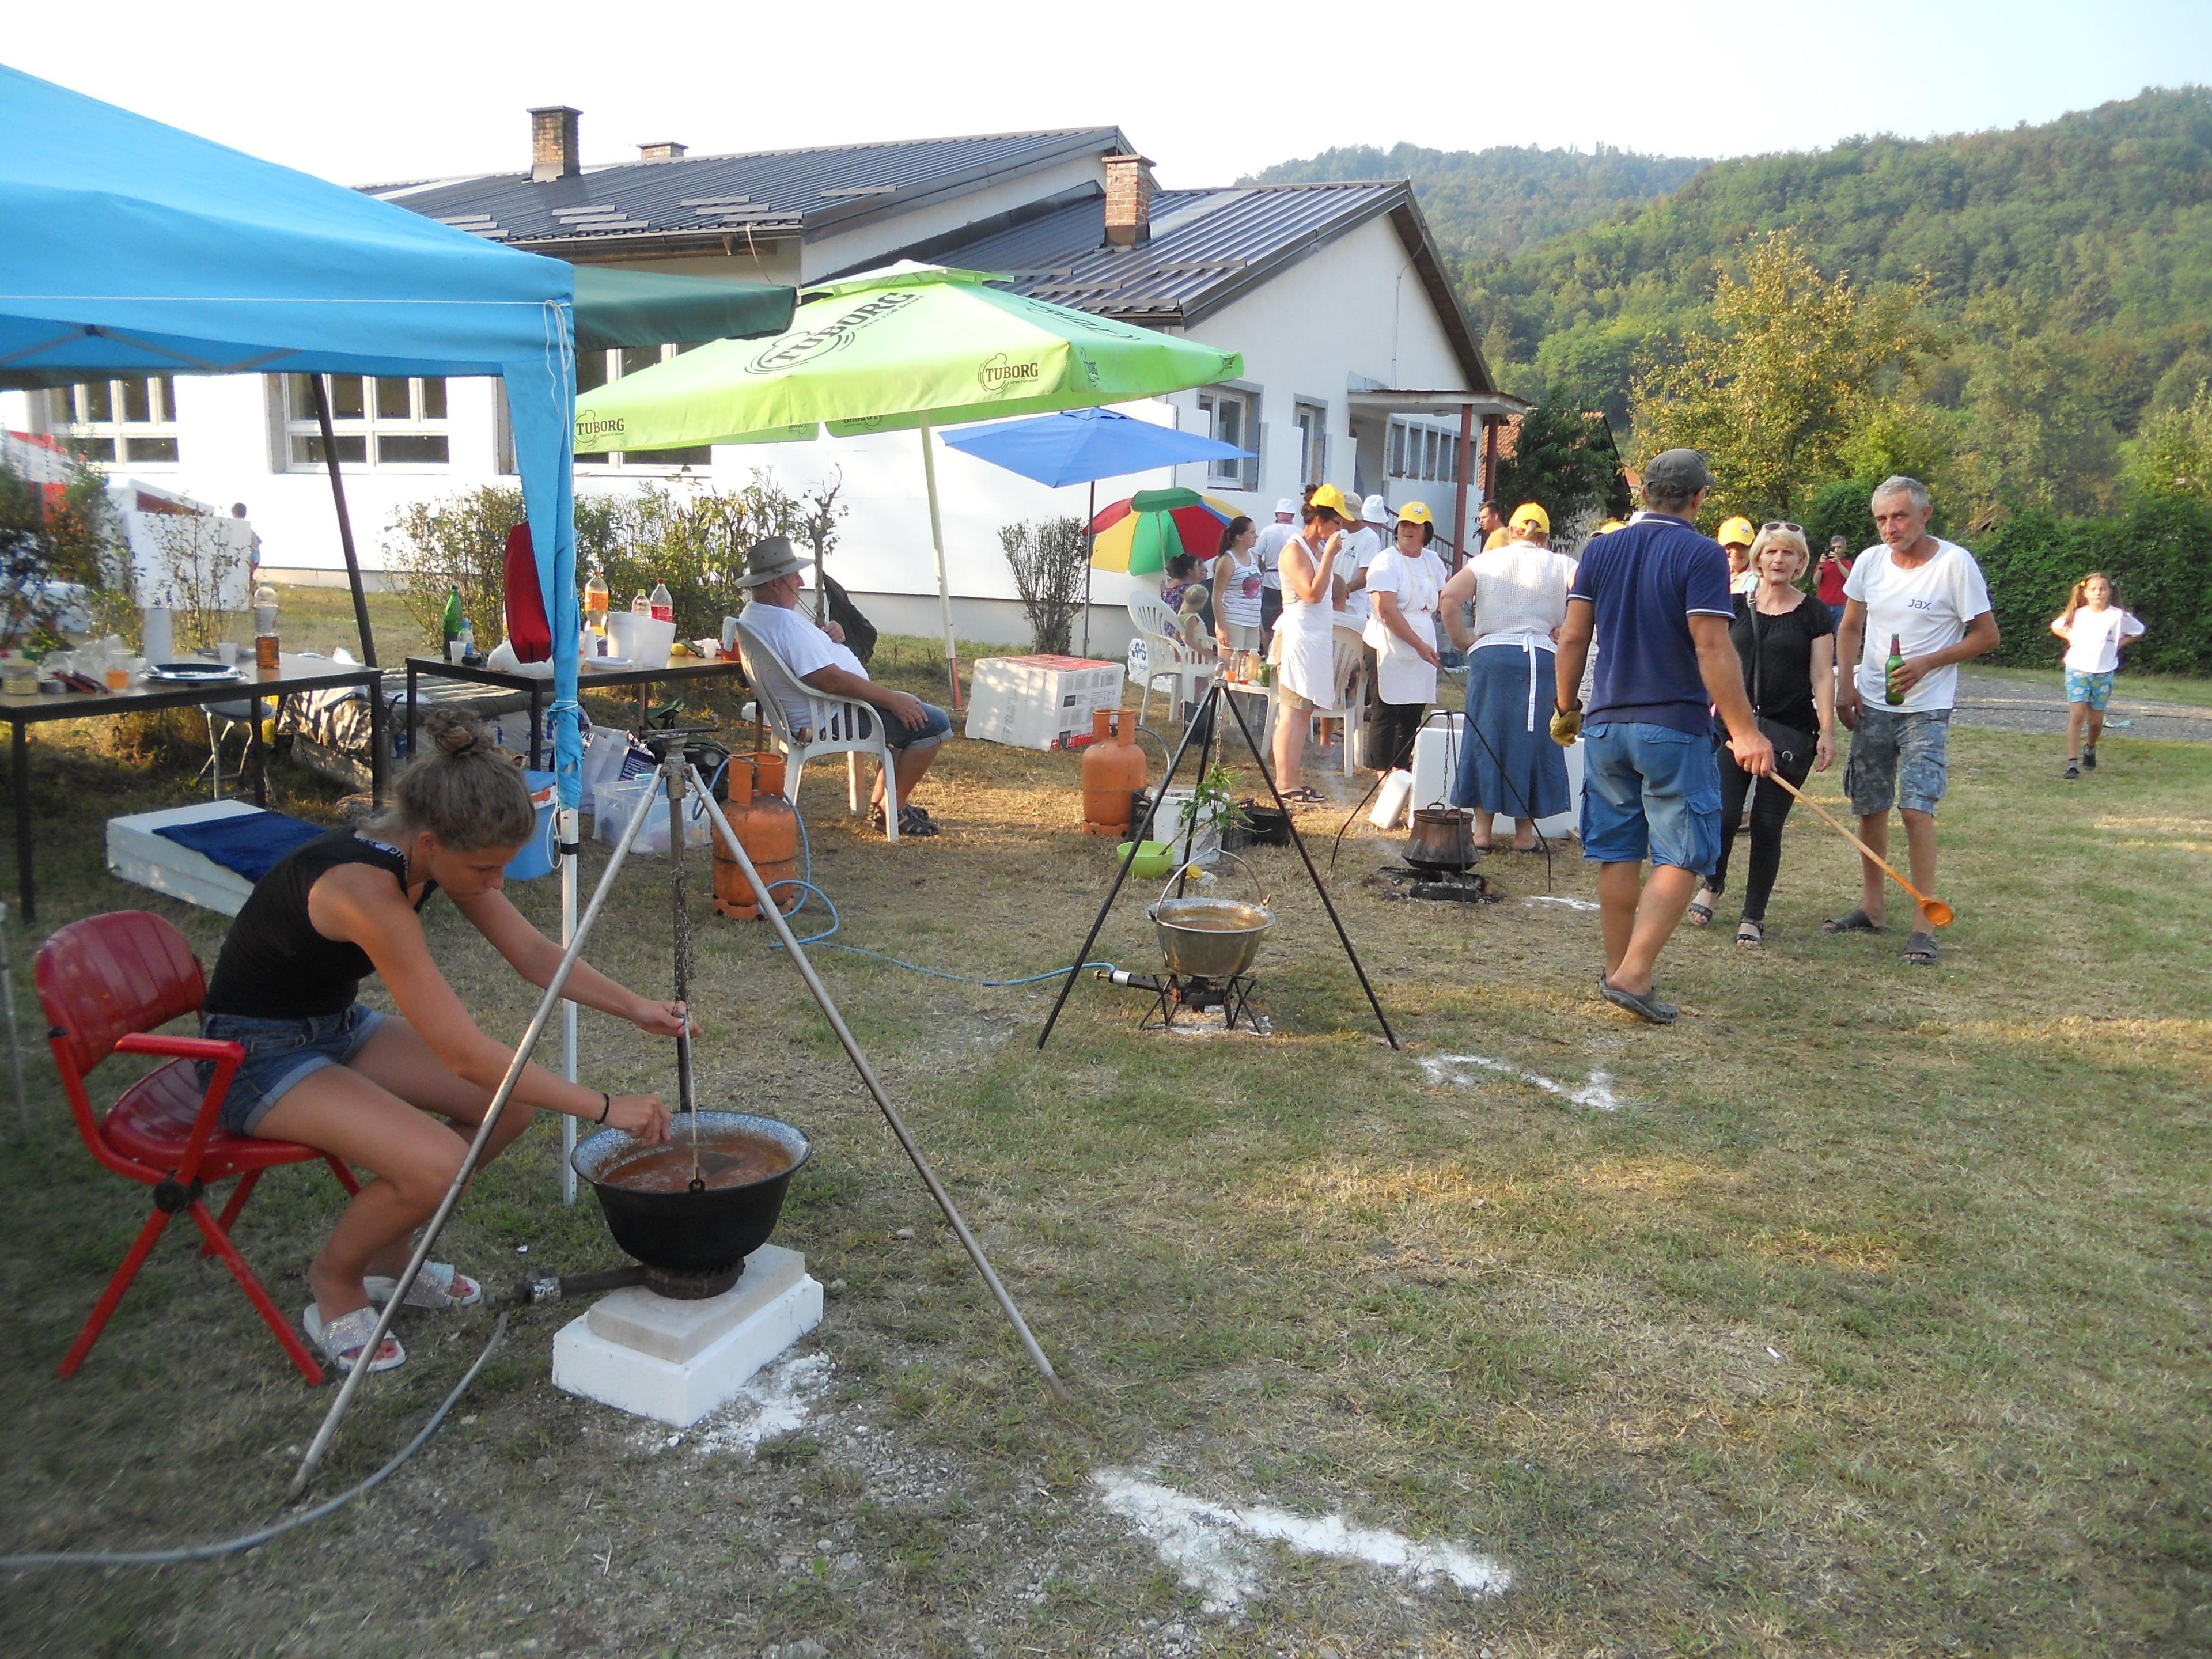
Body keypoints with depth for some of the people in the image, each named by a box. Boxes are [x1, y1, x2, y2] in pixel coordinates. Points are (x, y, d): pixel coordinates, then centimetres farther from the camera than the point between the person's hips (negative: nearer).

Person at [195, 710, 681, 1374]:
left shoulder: (438, 854, -11)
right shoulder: (364, 888, -35)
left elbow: (534, 954, 0)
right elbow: (464, 1055, -35)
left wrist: (635, 1007, -14)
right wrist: (604, 1108, -31)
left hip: (337, 1025, 8)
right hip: (255, 1054, -8)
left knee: (513, 1100, -4)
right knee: (436, 1164, -28)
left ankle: (386, 1256, 15)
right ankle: (334, 1279, 4)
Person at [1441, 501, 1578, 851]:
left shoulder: (1485, 561, 11)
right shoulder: (1562, 565, 10)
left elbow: (1450, 597, -4)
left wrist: (1464, 640, 3)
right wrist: (1563, 635, 2)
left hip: (1489, 653, 1)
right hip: (1541, 659, -1)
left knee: (1485, 737, 8)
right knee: (1532, 740, 8)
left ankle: (1482, 829, 10)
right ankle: (1524, 832, 12)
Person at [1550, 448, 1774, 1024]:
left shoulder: (1600, 550, 7)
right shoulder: (1701, 556, -9)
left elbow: (1573, 637, 7)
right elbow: (1712, 647, -17)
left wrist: (1565, 707, 17)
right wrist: (1744, 731, -16)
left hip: (1606, 724, 5)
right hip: (1674, 726, -5)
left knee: (1617, 854, 13)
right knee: (1682, 857, 1)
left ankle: (1618, 970, 22)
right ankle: (1633, 974, -9)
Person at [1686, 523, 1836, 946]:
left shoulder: (1814, 614, 4)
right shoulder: (1736, 607, 9)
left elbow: (1823, 676, 0)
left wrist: (1827, 732, -8)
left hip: (1791, 732, -1)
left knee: (1767, 824, 0)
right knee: (1724, 814, -9)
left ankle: (1754, 917, 14)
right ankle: (1713, 885, 21)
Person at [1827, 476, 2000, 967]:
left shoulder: (1956, 564, -10)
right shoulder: (1870, 562, 4)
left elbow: (1986, 635, -5)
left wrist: (1926, 664, -17)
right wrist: (1846, 683, 3)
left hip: (1926, 709, -5)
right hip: (1871, 706, 5)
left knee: (1915, 807, -13)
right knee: (1869, 807, 10)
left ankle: (1924, 922, -6)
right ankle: (1871, 907, 24)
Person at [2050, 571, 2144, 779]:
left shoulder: (2118, 616, -4)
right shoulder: (2077, 614, -2)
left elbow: (2139, 632, 11)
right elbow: (2055, 626, 15)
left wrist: (2119, 644, 0)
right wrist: (2071, 639, 1)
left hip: (2104, 673, 1)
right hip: (2077, 670, -1)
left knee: (2096, 719, 10)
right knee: (2077, 715, -14)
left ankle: (2091, 748, 42)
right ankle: (2072, 763, -16)